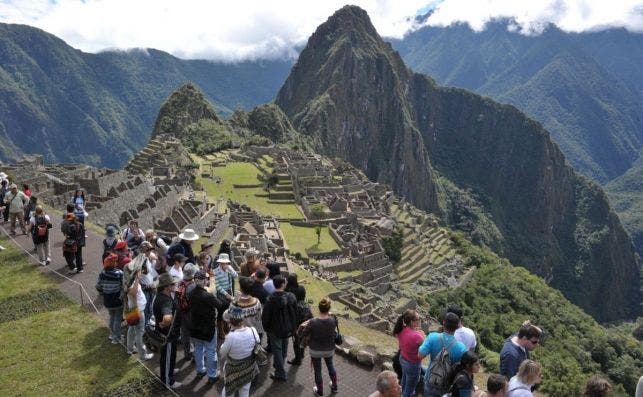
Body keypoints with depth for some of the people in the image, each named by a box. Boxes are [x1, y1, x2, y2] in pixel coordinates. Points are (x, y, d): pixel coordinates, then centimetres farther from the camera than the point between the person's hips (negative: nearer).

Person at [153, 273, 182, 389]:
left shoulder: (163, 294, -6)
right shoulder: (165, 300, -37)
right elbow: (168, 318, -56)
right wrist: (163, 325, -35)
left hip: (169, 333, 9)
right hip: (167, 334, -9)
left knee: (168, 355, 31)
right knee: (168, 357, 13)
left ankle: (169, 371, 54)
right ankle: (168, 381, 33)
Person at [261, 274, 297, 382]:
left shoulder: (271, 300, -25)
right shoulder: (291, 297, -14)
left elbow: (265, 317, -16)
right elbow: (295, 313, -2)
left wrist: (267, 329, 2)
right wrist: (292, 327, 12)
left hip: (275, 330, -4)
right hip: (288, 329, 4)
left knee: (277, 350, 10)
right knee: (283, 349, 24)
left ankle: (280, 374, 18)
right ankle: (278, 365, 46)